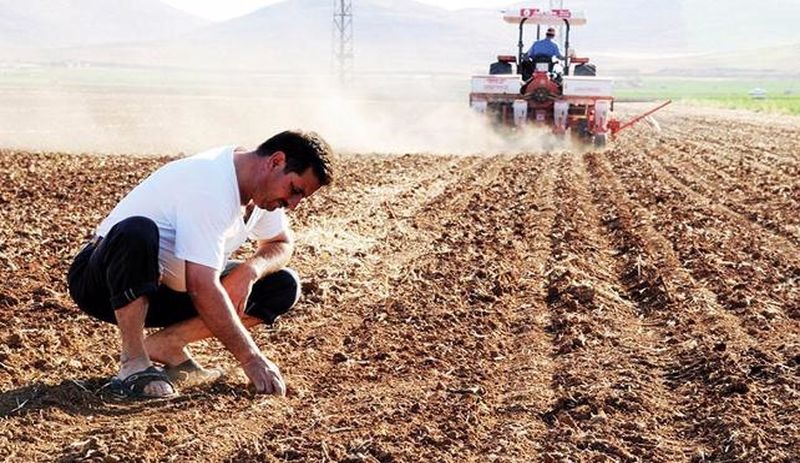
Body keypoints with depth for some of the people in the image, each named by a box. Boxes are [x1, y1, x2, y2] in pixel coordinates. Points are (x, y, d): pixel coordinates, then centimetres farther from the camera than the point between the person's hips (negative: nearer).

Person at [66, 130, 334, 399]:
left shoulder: (262, 186, -3)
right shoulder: (210, 186, -30)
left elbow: (281, 244, 13)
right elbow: (203, 288, -35)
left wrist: (249, 271, -11)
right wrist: (250, 359, -32)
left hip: (170, 290, 8)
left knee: (284, 286, -4)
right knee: (137, 231, -42)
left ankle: (165, 343, -4)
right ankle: (132, 364, -27)